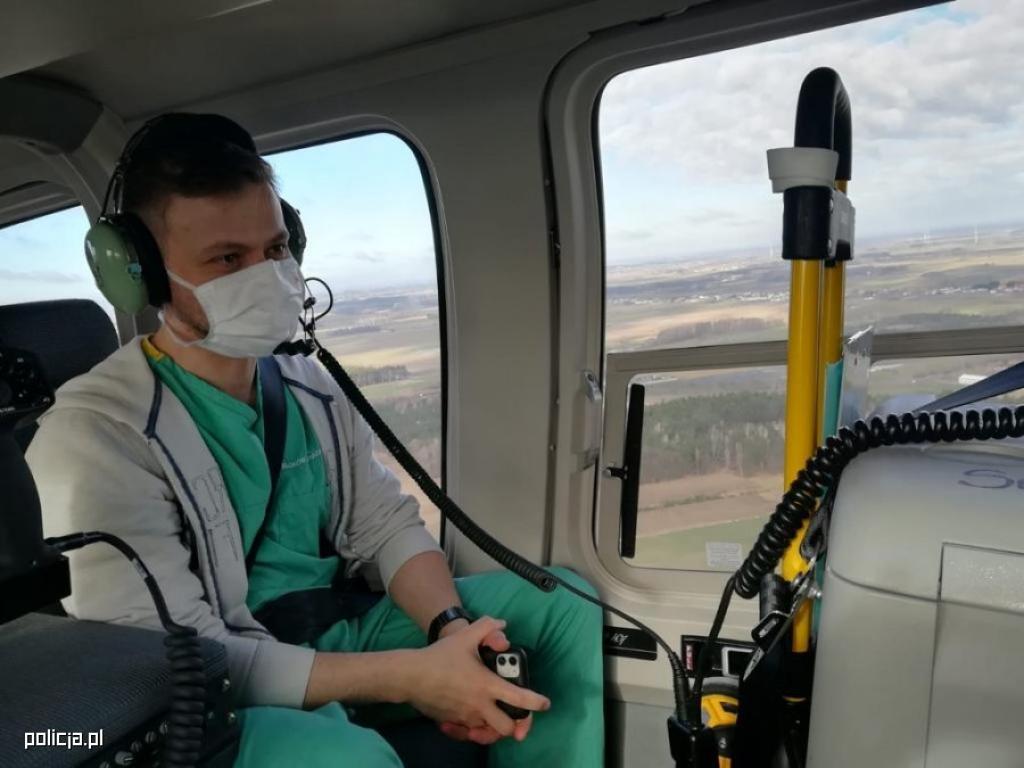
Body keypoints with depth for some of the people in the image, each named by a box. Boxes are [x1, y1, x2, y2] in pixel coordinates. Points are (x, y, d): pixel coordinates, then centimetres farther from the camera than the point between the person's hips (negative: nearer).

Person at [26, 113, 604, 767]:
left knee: (564, 601, -3)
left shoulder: (313, 388, 3)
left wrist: (451, 631, -17)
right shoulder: (95, 433, -19)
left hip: (337, 633, 7)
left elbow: (387, 526, 4)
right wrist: (412, 676, -27)